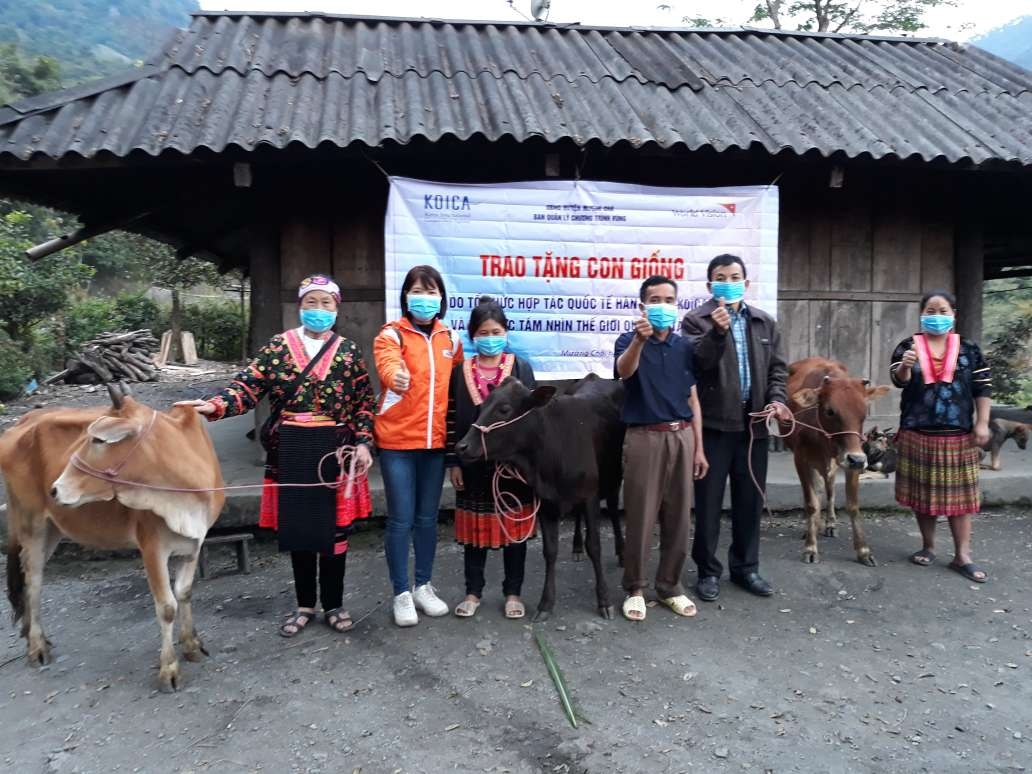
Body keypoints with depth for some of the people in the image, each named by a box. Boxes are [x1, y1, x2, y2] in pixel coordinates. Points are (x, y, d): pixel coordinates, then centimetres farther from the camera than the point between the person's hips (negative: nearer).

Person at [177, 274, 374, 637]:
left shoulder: (349, 351, 3)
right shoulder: (278, 346, 2)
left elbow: (364, 401, 3)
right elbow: (249, 385, -7)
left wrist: (363, 443, -7)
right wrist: (215, 405, -24)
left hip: (335, 451, 0)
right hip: (291, 452, 1)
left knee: (335, 529, 6)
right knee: (296, 529, 10)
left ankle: (334, 604, 24)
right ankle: (305, 604, 27)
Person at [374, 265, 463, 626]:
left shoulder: (450, 338, 8)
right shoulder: (392, 334, -6)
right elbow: (388, 364, -28)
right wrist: (396, 375, -50)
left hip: (435, 440, 4)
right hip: (397, 440, -4)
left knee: (427, 517, 13)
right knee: (401, 519, 1)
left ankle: (424, 586, 28)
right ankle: (402, 594, 16)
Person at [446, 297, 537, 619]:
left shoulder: (522, 369, 1)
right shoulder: (460, 373, 4)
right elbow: (452, 420, 4)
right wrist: (453, 462, 0)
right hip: (474, 463, 1)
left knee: (515, 528, 7)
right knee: (475, 530, 10)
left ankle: (513, 593, 22)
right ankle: (473, 591, 25)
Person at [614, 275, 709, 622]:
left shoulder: (685, 346, 10)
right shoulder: (629, 341, -2)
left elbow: (692, 399, 11)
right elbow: (624, 371, -26)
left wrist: (699, 447, 7)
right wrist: (639, 339, -45)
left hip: (681, 437, 4)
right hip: (644, 437, -4)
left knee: (679, 517, 9)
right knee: (640, 517, 1)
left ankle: (670, 586, 23)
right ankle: (634, 589, 15)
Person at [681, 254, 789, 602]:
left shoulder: (765, 322, 13)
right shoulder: (696, 320, -3)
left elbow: (778, 366, 13)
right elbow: (697, 362, -16)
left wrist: (776, 399, -3)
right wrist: (717, 331, -29)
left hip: (753, 423, 5)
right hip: (713, 423, -4)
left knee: (750, 499, 12)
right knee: (709, 500, 3)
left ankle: (745, 567, 27)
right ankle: (708, 571, 16)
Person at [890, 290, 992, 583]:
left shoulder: (969, 349, 4)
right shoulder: (907, 346, 2)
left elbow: (983, 388, 4)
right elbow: (899, 380, -13)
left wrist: (982, 423, -3)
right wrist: (905, 366, -35)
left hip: (958, 435, 0)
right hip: (917, 433, 0)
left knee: (958, 494, 3)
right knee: (922, 492, 9)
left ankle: (962, 556, 9)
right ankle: (928, 547, 24)